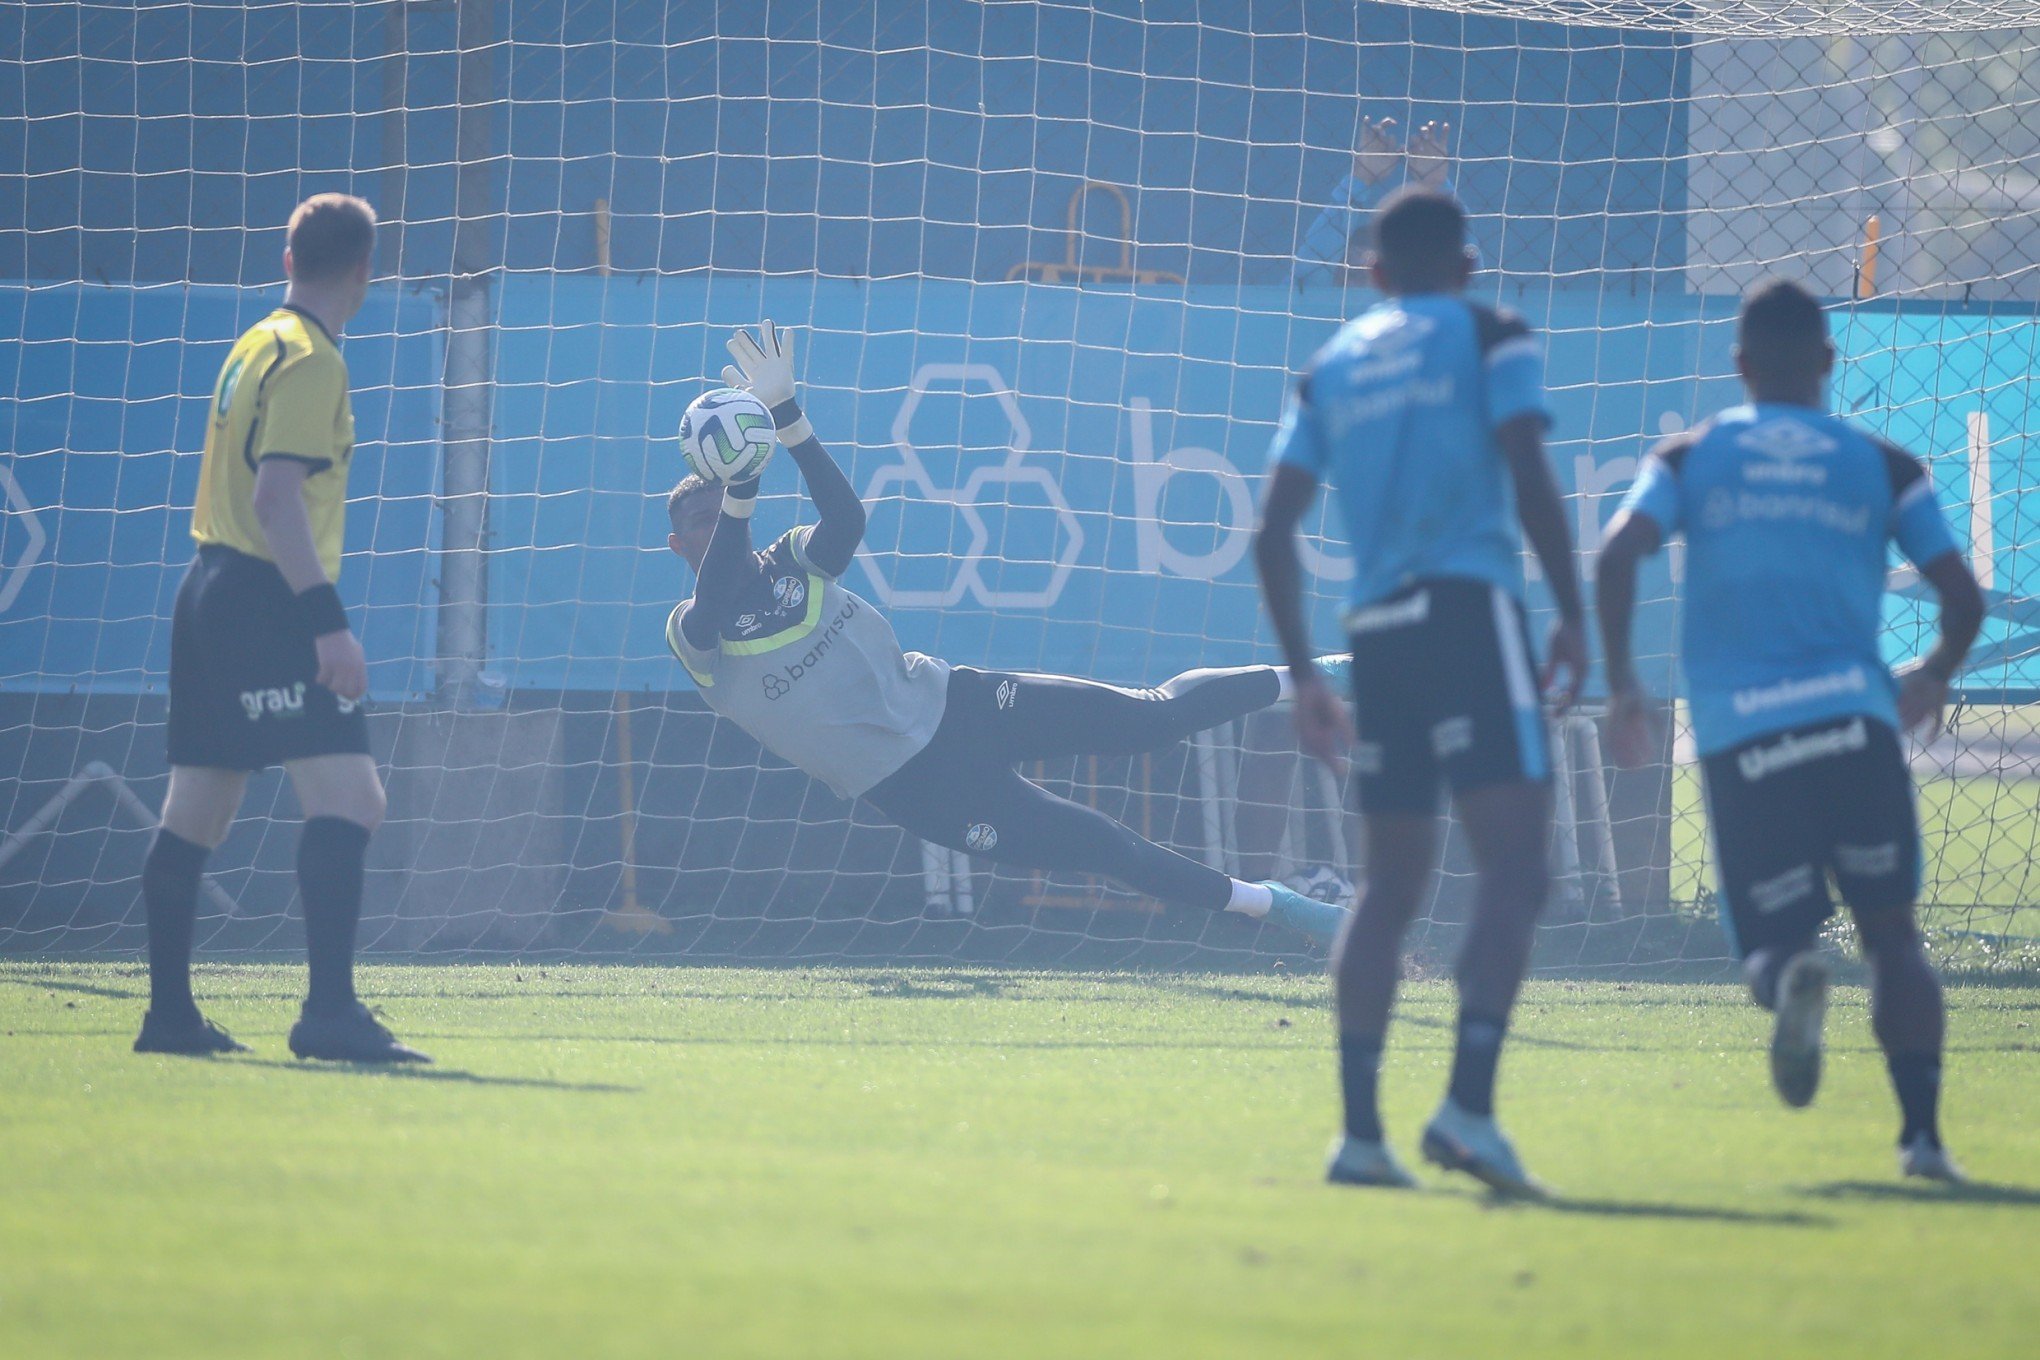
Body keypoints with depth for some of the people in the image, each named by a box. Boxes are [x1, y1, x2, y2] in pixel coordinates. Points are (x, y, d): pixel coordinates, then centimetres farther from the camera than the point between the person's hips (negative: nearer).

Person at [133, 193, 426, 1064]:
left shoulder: (257, 345, 17)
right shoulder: (310, 361, -11)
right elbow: (278, 497, -20)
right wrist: (328, 623, -25)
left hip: (214, 591, 10)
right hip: (267, 601, -10)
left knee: (196, 812, 12)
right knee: (349, 797, -16)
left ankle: (169, 1013, 15)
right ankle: (329, 1010, -26)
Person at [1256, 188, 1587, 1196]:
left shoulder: (1331, 367, 19)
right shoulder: (1489, 338, 6)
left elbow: (1273, 534, 15)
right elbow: (1529, 480, -7)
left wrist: (1303, 675, 19)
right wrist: (1572, 617, 0)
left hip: (1375, 629, 5)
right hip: (1469, 608, -5)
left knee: (1392, 884, 12)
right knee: (1515, 864, -9)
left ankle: (1359, 1131, 5)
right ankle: (1469, 1105, -25)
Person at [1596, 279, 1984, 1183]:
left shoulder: (1687, 458, 11)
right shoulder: (1882, 466, 12)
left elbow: (1617, 555, -5)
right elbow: (1962, 597, 8)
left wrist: (1622, 683, 5)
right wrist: (1933, 679, 28)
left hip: (1736, 732, 0)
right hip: (1852, 717, 0)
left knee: (1771, 934, 7)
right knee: (1892, 930, 8)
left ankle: (1791, 974, -31)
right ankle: (1922, 1128, -7)